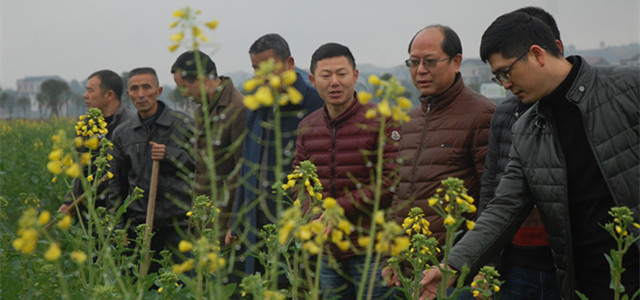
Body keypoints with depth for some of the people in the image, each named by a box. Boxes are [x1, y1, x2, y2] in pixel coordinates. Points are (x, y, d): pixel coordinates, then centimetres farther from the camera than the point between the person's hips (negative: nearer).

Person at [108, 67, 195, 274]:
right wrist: (117, 227, 9)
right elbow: (117, 181, 15)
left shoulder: (183, 125, 1)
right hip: (139, 223, 3)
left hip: (179, 221, -3)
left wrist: (170, 155, -14)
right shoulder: (122, 134, 12)